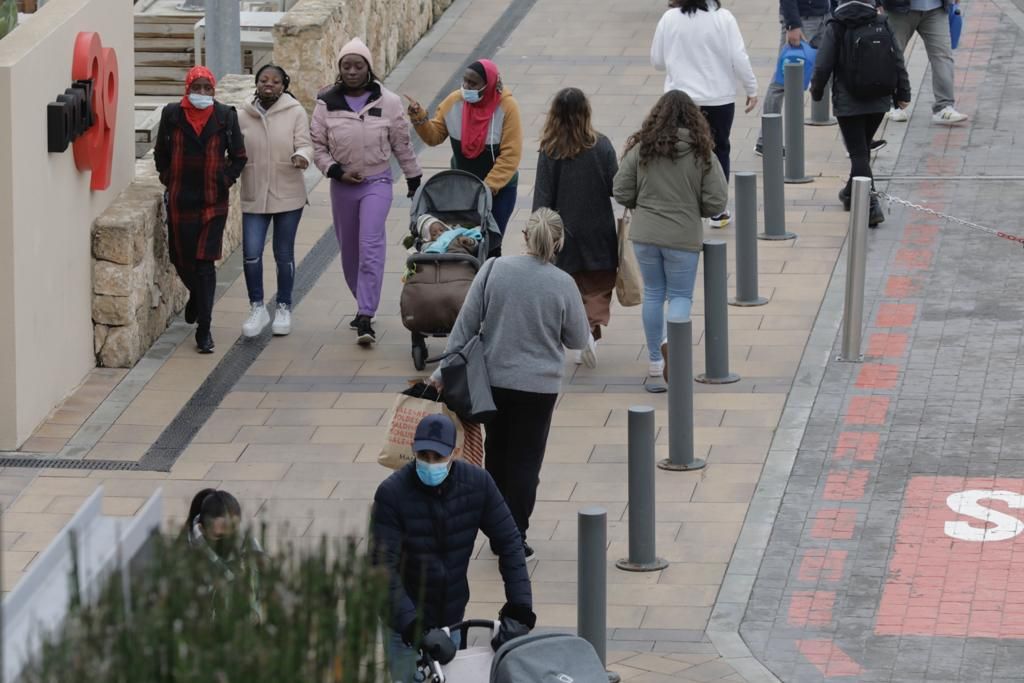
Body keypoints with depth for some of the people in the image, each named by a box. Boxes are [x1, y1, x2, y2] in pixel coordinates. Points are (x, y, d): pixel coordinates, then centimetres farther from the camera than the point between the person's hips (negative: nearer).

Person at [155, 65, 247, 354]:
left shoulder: (225, 116, -2)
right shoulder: (172, 115, 0)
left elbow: (238, 157, 8)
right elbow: (161, 153, 12)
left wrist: (225, 180, 0)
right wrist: (168, 180, 5)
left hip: (213, 201, -2)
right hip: (180, 200, 2)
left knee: (205, 264, -6)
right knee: (182, 260, 9)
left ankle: (204, 330, -3)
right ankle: (197, 295, 45)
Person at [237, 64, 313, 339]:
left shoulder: (295, 112, -4)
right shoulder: (244, 116, 3)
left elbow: (304, 144, -8)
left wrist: (301, 155, -28)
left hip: (287, 194, -1)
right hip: (254, 196, 1)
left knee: (284, 255, 9)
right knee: (251, 253, -8)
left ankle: (284, 308, 24)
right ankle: (257, 308, 8)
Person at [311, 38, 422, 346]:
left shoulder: (387, 102, -4)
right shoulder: (327, 104, -2)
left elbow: (402, 145, 6)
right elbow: (317, 146, 4)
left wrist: (414, 180, 13)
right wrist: (337, 171, -11)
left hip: (377, 182, -3)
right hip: (342, 185, 3)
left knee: (370, 247, -15)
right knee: (349, 250, 11)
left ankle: (366, 319, -18)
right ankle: (364, 305, 32)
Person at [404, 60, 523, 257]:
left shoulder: (506, 106, -20)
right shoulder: (455, 102, -9)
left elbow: (510, 156, -20)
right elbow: (434, 136, 0)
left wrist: (489, 187, -23)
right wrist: (419, 118, -19)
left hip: (499, 188, -3)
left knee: (490, 246, 1)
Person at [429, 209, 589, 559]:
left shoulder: (494, 270, -9)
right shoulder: (562, 284, -13)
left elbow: (466, 323, -5)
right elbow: (579, 339, -3)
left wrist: (445, 368, 1)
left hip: (493, 378, 2)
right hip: (539, 385, -2)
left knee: (496, 453, 18)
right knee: (525, 461, 7)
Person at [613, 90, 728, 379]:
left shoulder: (641, 149, -6)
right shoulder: (702, 153, -9)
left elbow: (622, 193, -3)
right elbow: (716, 203, -9)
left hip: (645, 234, 2)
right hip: (684, 236, -2)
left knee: (653, 293, 16)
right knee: (680, 295, 9)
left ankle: (655, 360, 23)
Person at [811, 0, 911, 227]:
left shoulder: (836, 27, -10)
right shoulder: (882, 24, 0)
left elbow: (823, 66, -9)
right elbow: (897, 61, 3)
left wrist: (816, 90, 9)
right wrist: (902, 93, 11)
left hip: (848, 102, -4)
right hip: (879, 100, 4)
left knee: (858, 152, -2)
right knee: (863, 147, 23)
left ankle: (870, 205, -16)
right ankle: (851, 194, 41)